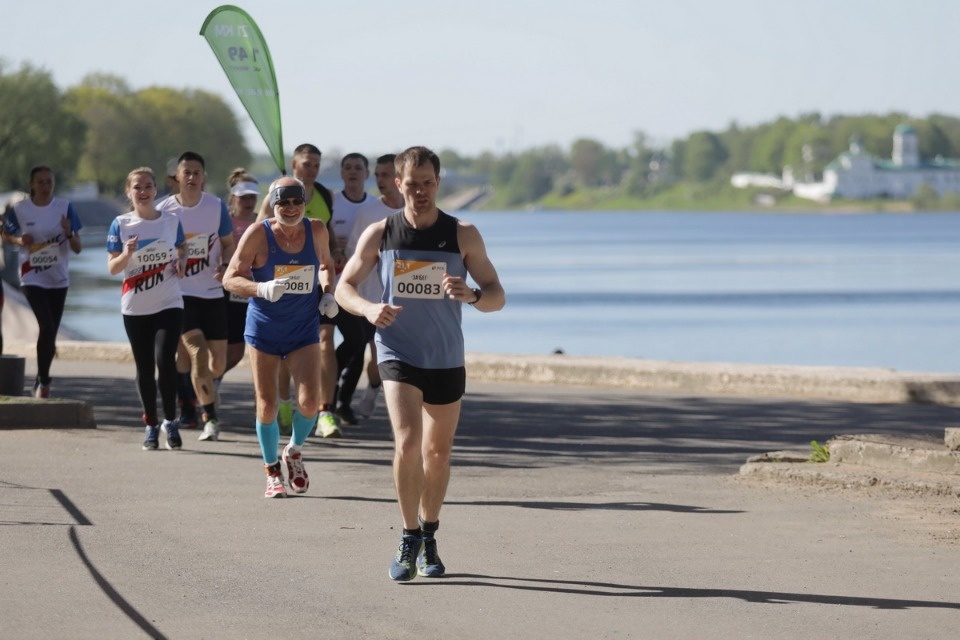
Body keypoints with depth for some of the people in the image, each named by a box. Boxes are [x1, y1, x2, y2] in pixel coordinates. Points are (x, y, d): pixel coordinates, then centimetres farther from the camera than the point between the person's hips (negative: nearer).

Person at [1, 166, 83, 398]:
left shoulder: (65, 208, -5)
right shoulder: (20, 209, -6)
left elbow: (78, 248, -3)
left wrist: (69, 233, -24)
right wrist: (20, 240, -11)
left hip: (58, 279, 3)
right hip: (32, 278, -3)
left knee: (51, 332, 9)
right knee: (47, 326, -20)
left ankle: (40, 382, 27)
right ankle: (44, 381, -10)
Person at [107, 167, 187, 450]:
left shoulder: (171, 221, 3)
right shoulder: (121, 225, -1)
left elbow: (182, 248, 20)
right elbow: (112, 268, -1)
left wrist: (181, 263, -1)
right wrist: (127, 254, -21)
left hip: (169, 305, -1)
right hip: (135, 308, 1)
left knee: (165, 361, -15)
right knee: (144, 368, 6)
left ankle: (170, 421, 1)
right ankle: (150, 425, 18)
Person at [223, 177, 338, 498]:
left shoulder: (317, 231, -3)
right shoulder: (258, 234, -13)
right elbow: (230, 278, -11)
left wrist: (327, 293, -1)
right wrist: (262, 289, -28)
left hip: (304, 330, 2)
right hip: (264, 329, -2)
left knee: (309, 402, -11)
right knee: (267, 407, 1)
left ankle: (294, 452, 20)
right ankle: (272, 472, 21)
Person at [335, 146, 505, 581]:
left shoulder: (463, 236, -4)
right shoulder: (379, 234, -3)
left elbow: (497, 296, -3)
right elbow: (344, 287, 5)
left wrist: (472, 295, -26)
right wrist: (369, 308, -17)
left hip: (446, 359, 2)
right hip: (398, 354, -2)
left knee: (438, 452, 12)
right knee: (407, 442, -20)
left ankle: (429, 537, 31)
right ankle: (409, 538, -9)